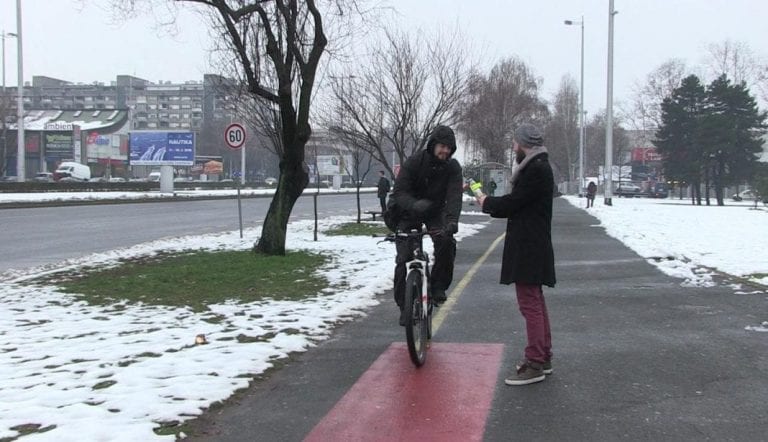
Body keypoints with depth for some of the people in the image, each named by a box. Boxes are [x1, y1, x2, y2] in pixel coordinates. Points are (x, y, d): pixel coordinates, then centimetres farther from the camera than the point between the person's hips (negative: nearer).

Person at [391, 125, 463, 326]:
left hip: (436, 213, 2)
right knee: (404, 258, -8)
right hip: (409, 213, -1)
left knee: (446, 241, -27)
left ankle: (438, 286, -8)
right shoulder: (414, 162, -21)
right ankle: (404, 306, 6)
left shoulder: (453, 167, -14)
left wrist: (452, 220, -46)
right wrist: (415, 205, -49)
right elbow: (399, 192, -27)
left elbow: (454, 195, -27)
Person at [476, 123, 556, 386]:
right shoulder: (539, 167, 15)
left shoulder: (535, 170, -17)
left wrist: (487, 203, -2)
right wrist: (493, 204, 7)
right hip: (532, 245, 11)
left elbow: (513, 202, -18)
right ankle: (543, 357, 25)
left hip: (529, 247, -11)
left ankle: (535, 365, -4)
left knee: (530, 303, -7)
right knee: (535, 302, 16)